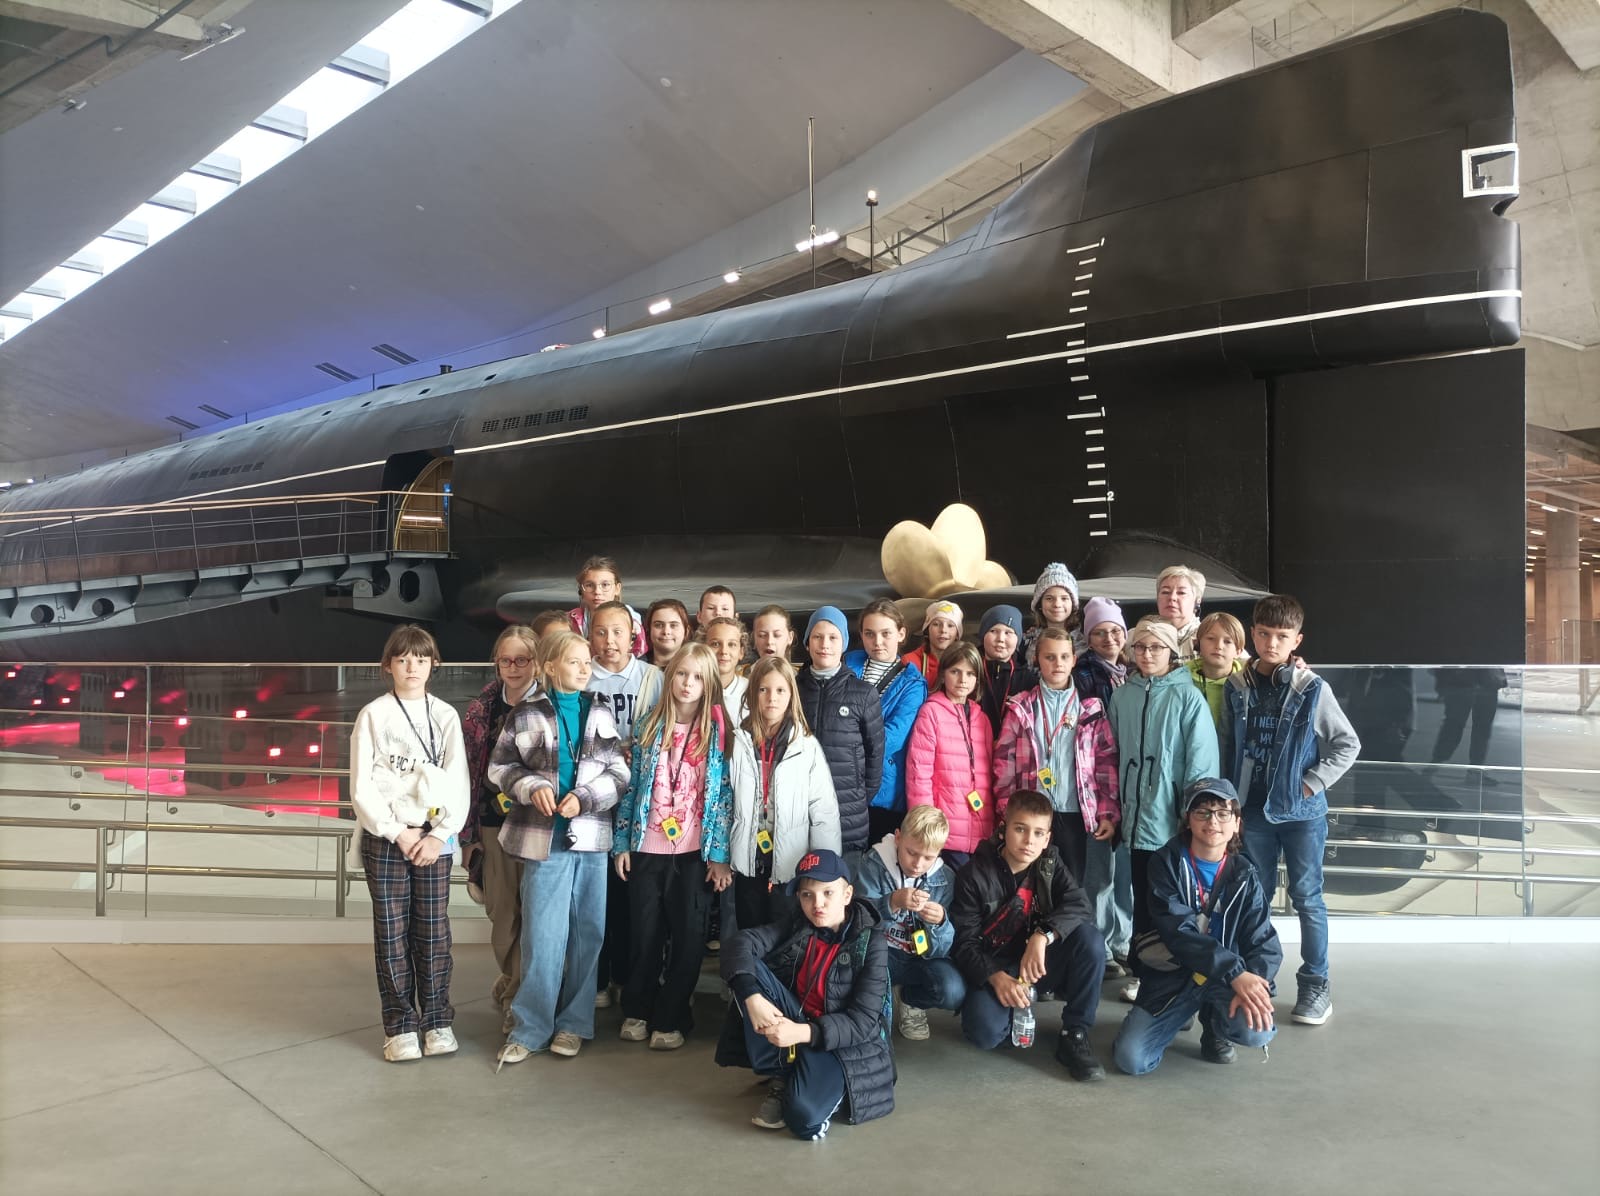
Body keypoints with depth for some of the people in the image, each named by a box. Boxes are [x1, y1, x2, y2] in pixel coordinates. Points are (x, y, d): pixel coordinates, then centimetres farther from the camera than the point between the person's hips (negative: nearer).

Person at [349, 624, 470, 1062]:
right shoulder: (373, 715, 2)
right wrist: (396, 832, -9)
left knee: (433, 931, 3)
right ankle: (400, 1026, 13)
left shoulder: (445, 715, 7)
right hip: (384, 837, -1)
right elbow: (361, 785, -2)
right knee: (391, 933, 3)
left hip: (434, 837, 1)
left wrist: (440, 833, -9)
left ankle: (438, 1021, 15)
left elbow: (459, 783, 3)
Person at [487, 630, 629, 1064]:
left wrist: (584, 797, -12)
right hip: (544, 836, -2)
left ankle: (573, 1023, 21)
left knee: (588, 933, 8)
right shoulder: (526, 713, 0)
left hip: (592, 836, 3)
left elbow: (619, 770, 4)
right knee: (543, 936, -1)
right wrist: (532, 786, -12)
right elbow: (500, 767, 5)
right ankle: (529, 1028, 13)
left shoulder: (601, 711, 6)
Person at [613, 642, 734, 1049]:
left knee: (688, 937, 6)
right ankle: (637, 1011, 29)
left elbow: (725, 794, -3)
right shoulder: (650, 726, 3)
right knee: (644, 933, 11)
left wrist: (721, 854, -7)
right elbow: (633, 785, 6)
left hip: (695, 852, -1)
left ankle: (670, 1019, 21)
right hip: (646, 848, 2)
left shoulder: (718, 732, -2)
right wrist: (622, 842, 4)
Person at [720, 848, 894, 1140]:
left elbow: (863, 1022, -18)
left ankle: (826, 1083, 2)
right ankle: (781, 1080, -8)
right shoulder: (797, 928, 0)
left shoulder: (871, 943, -12)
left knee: (803, 1117, -34)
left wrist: (804, 1032, -32)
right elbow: (743, 942, -14)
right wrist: (752, 997, -32)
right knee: (750, 968, -19)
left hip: (843, 1044, -5)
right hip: (793, 1027, 5)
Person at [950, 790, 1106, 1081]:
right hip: (993, 970, -3)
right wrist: (996, 977, -30)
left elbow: (1077, 904, -19)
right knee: (985, 1033, -31)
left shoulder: (1050, 864, -2)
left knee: (1089, 938, -25)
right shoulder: (975, 874, -13)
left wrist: (1043, 937, -37)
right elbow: (964, 942, -13)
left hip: (1038, 966, 3)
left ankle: (1074, 1035, -12)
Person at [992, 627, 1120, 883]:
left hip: (1076, 815, 1)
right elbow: (1005, 762, 1)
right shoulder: (1020, 708, 3)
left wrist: (1109, 813, -2)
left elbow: (1106, 762, 4)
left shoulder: (1091, 708, 6)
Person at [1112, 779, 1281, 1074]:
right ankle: (1182, 1014, 17)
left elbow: (1265, 943, -7)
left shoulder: (1244, 875, 0)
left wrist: (1253, 983, -29)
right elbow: (1178, 932, -20)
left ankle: (1215, 1023, 9)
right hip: (1172, 973, -1)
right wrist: (1235, 972, -30)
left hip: (1226, 978, 1)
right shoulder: (1167, 862, -9)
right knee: (1131, 1059, -17)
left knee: (1257, 1030, -31)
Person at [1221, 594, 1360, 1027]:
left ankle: (1315, 984, 19)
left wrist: (1312, 783, -9)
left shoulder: (1311, 689, -8)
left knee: (1307, 897, 5)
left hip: (1302, 811, -3)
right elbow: (1228, 744, 9)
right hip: (1254, 809, 3)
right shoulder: (1238, 687, 0)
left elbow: (1348, 744, -3)